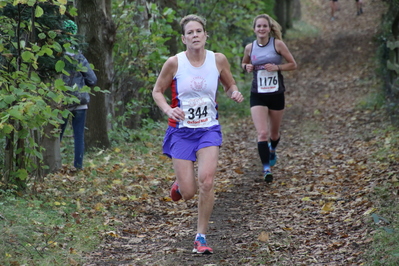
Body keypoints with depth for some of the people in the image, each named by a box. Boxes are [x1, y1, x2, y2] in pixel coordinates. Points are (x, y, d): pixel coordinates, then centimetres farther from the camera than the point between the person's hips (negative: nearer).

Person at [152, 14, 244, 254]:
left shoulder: (218, 60, -4)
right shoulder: (174, 63, -9)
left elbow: (230, 85, 13)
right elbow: (157, 91, 3)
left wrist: (234, 93, -10)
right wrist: (168, 110, -16)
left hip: (209, 129, 1)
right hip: (181, 130, -1)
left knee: (206, 182, -19)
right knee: (188, 193, -3)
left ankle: (201, 237, -2)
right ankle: (181, 186, 38)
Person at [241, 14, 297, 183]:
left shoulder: (277, 44, -7)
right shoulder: (250, 48, -1)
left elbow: (293, 64, -2)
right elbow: (244, 63, 18)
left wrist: (277, 67, -18)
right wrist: (246, 67, -5)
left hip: (276, 94, 0)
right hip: (257, 96, 0)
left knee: (274, 132, 17)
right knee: (262, 133, -15)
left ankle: (272, 150, 50)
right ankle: (266, 169, -8)